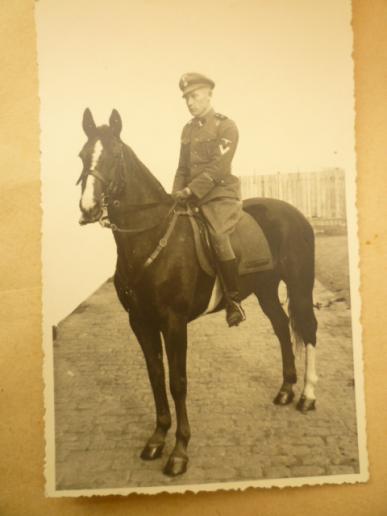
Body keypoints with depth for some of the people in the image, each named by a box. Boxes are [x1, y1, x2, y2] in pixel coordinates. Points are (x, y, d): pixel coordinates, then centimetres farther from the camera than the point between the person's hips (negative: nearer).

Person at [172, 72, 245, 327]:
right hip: (193, 198, 8)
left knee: (218, 236, -30)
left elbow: (217, 168, -16)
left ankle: (234, 301, -20)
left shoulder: (226, 127, -5)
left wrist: (189, 191, -20)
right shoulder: (188, 130, 16)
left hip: (221, 196, -7)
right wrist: (177, 194, 2)